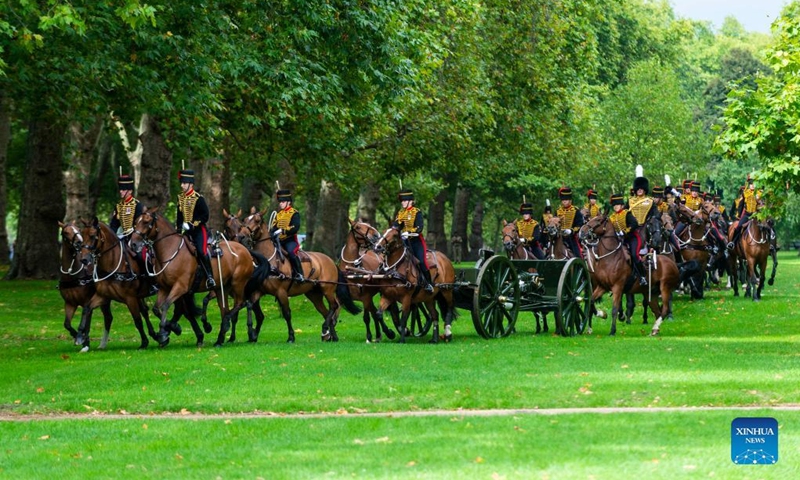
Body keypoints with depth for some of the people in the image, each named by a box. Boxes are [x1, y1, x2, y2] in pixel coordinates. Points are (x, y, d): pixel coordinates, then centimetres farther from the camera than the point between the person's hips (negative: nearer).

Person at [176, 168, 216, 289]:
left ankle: (210, 277, -18)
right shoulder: (180, 198, 9)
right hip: (186, 231, 7)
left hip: (199, 230, -7)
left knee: (201, 251, -23)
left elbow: (205, 216, -13)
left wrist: (193, 224, -21)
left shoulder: (198, 198, -10)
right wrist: (179, 228, 6)